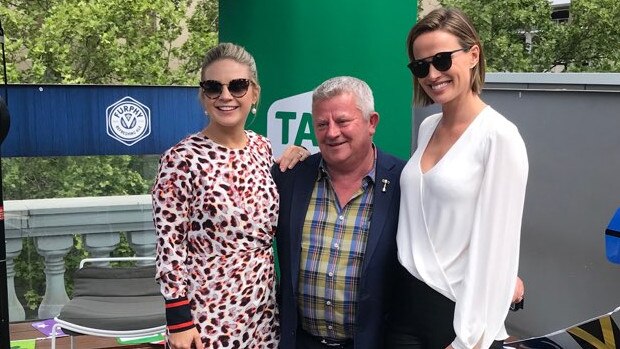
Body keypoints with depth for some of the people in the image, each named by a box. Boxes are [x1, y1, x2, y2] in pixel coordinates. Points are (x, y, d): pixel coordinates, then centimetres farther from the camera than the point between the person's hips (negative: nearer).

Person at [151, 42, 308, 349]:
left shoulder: (262, 147, 4)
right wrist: (178, 321, -14)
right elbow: (169, 247, -12)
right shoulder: (181, 159, -13)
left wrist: (296, 159, 3)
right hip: (207, 314, -5)